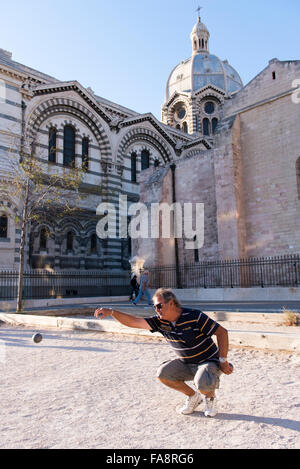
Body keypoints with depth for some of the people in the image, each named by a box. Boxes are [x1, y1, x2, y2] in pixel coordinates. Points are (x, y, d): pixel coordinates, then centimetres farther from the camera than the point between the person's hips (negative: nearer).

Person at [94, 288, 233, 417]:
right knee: (163, 373, -12)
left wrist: (223, 361, -22)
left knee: (203, 384, -34)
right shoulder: (160, 322, -8)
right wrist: (111, 312, -25)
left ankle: (210, 398, 6)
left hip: (209, 361, -6)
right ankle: (193, 396, 10)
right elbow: (133, 322, -13)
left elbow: (222, 332, -20)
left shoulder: (194, 316, -25)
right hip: (186, 363, 6)